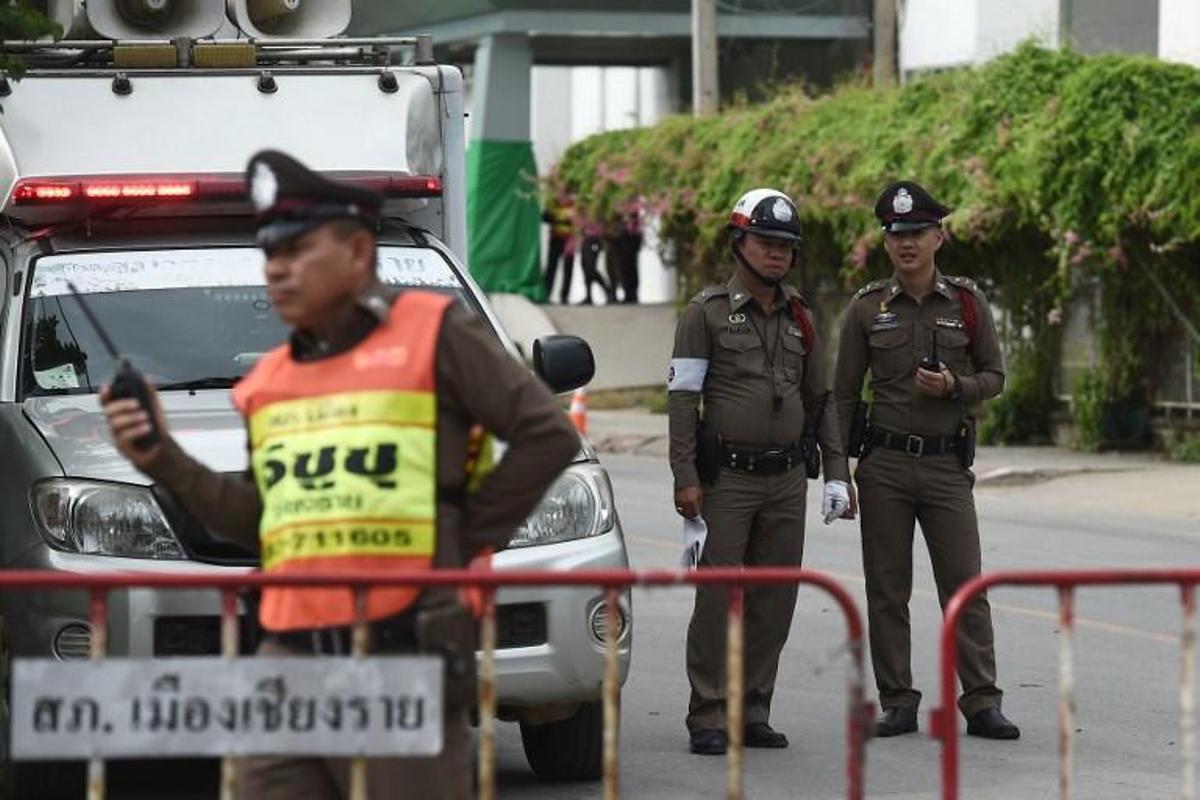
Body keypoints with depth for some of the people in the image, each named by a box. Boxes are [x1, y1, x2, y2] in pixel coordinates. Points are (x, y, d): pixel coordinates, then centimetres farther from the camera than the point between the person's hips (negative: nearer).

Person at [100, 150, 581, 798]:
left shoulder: (432, 336, -1)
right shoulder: (269, 380, 17)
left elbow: (548, 434, -2)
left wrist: (468, 539, -2)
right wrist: (163, 459, 9)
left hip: (403, 655, -6)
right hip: (288, 658, 6)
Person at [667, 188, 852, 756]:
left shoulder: (799, 319, 13)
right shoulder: (707, 313, -2)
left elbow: (820, 401, 17)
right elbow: (682, 398, -6)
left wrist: (836, 473, 9)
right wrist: (685, 478, -13)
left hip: (787, 479, 5)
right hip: (727, 478, -5)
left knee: (774, 601, 5)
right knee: (718, 598, -6)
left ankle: (754, 714, 12)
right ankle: (708, 719, -2)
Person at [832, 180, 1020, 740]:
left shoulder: (967, 304, 4)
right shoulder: (867, 309, 3)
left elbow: (994, 376, 10)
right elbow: (843, 394, 6)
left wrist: (954, 387, -12)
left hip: (947, 464, 0)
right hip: (884, 464, 1)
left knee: (965, 587, -4)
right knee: (886, 592, 3)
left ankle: (981, 703, 0)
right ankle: (897, 704, 10)